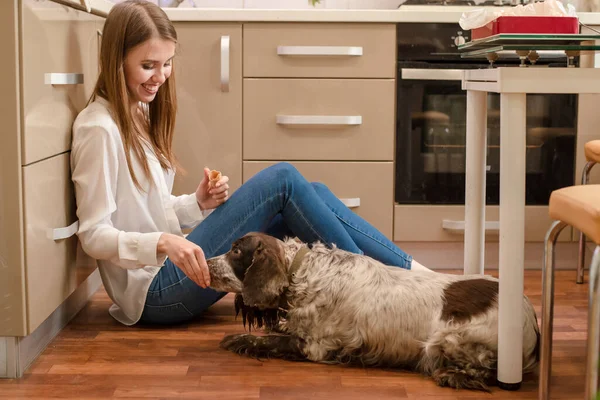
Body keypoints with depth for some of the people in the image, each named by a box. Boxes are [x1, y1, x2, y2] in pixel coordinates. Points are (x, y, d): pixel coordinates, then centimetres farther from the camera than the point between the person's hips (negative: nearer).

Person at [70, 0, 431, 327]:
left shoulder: (140, 115, 13)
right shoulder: (100, 130, -15)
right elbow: (93, 235, -16)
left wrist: (198, 204, -3)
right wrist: (163, 243, -31)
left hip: (169, 272, 9)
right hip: (155, 292, -9)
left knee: (311, 194, -3)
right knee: (283, 180, -16)